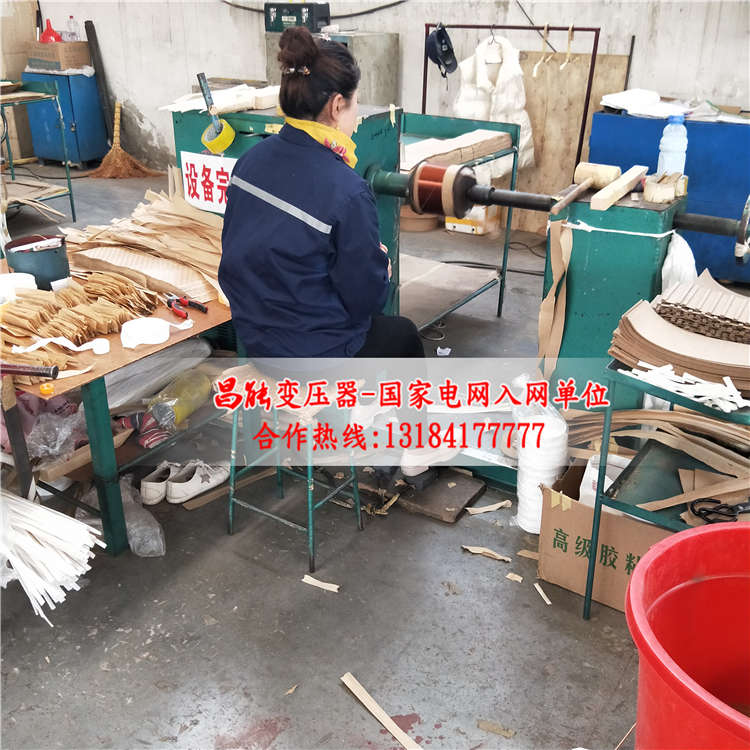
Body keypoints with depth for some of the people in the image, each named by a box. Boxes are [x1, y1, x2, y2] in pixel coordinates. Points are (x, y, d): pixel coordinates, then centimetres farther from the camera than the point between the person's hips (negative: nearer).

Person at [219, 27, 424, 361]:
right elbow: (366, 298, -19)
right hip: (314, 349, -6)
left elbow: (239, 247, 6)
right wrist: (380, 266, 5)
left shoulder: (253, 157, -6)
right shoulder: (346, 192, -27)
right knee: (404, 334, 25)